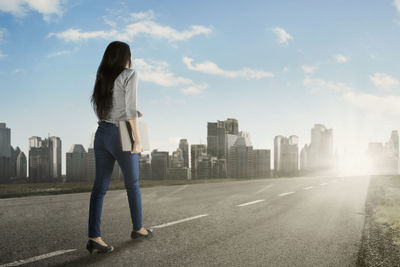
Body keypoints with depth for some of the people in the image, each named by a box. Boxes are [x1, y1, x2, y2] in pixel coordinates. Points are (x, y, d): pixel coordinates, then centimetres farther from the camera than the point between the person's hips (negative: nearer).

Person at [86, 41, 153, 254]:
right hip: (121, 136, -6)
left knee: (100, 186, 2)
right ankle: (138, 228, 27)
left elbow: (98, 107, 15)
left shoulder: (103, 78, 13)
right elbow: (130, 108, -16)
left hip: (101, 133, 6)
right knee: (132, 184, 12)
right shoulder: (130, 75, -8)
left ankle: (94, 238, -4)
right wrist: (138, 140, -15)